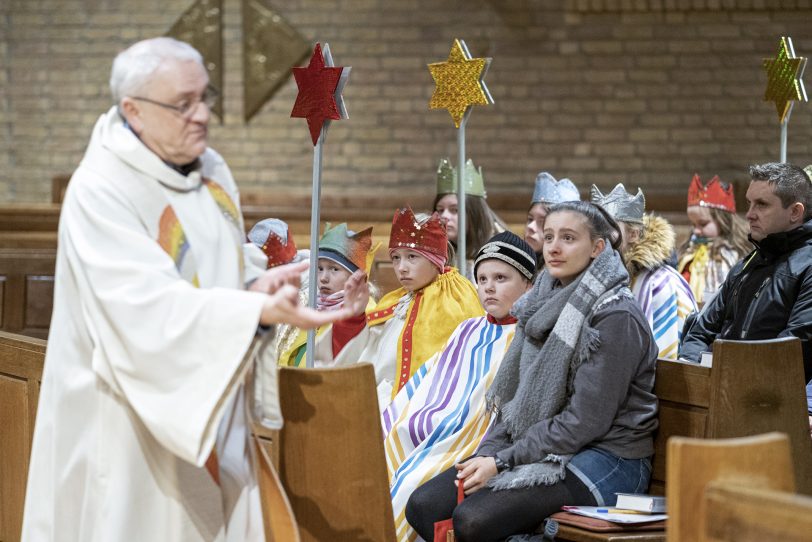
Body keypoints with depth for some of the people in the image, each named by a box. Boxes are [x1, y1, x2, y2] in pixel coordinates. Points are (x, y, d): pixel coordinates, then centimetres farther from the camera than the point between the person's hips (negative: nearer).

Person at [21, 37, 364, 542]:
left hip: (210, 410, 7)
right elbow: (148, 304, -29)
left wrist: (258, 283, -7)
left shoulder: (211, 169, 5)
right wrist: (262, 311, -38)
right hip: (135, 423, -7)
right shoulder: (99, 192, -19)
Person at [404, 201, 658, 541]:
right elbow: (516, 396, 14)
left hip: (606, 459, -8)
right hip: (536, 447, 8)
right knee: (422, 506, -8)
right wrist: (488, 452, -4)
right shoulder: (544, 303, 10)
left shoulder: (615, 316, -14)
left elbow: (587, 421, -18)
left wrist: (502, 462, -17)